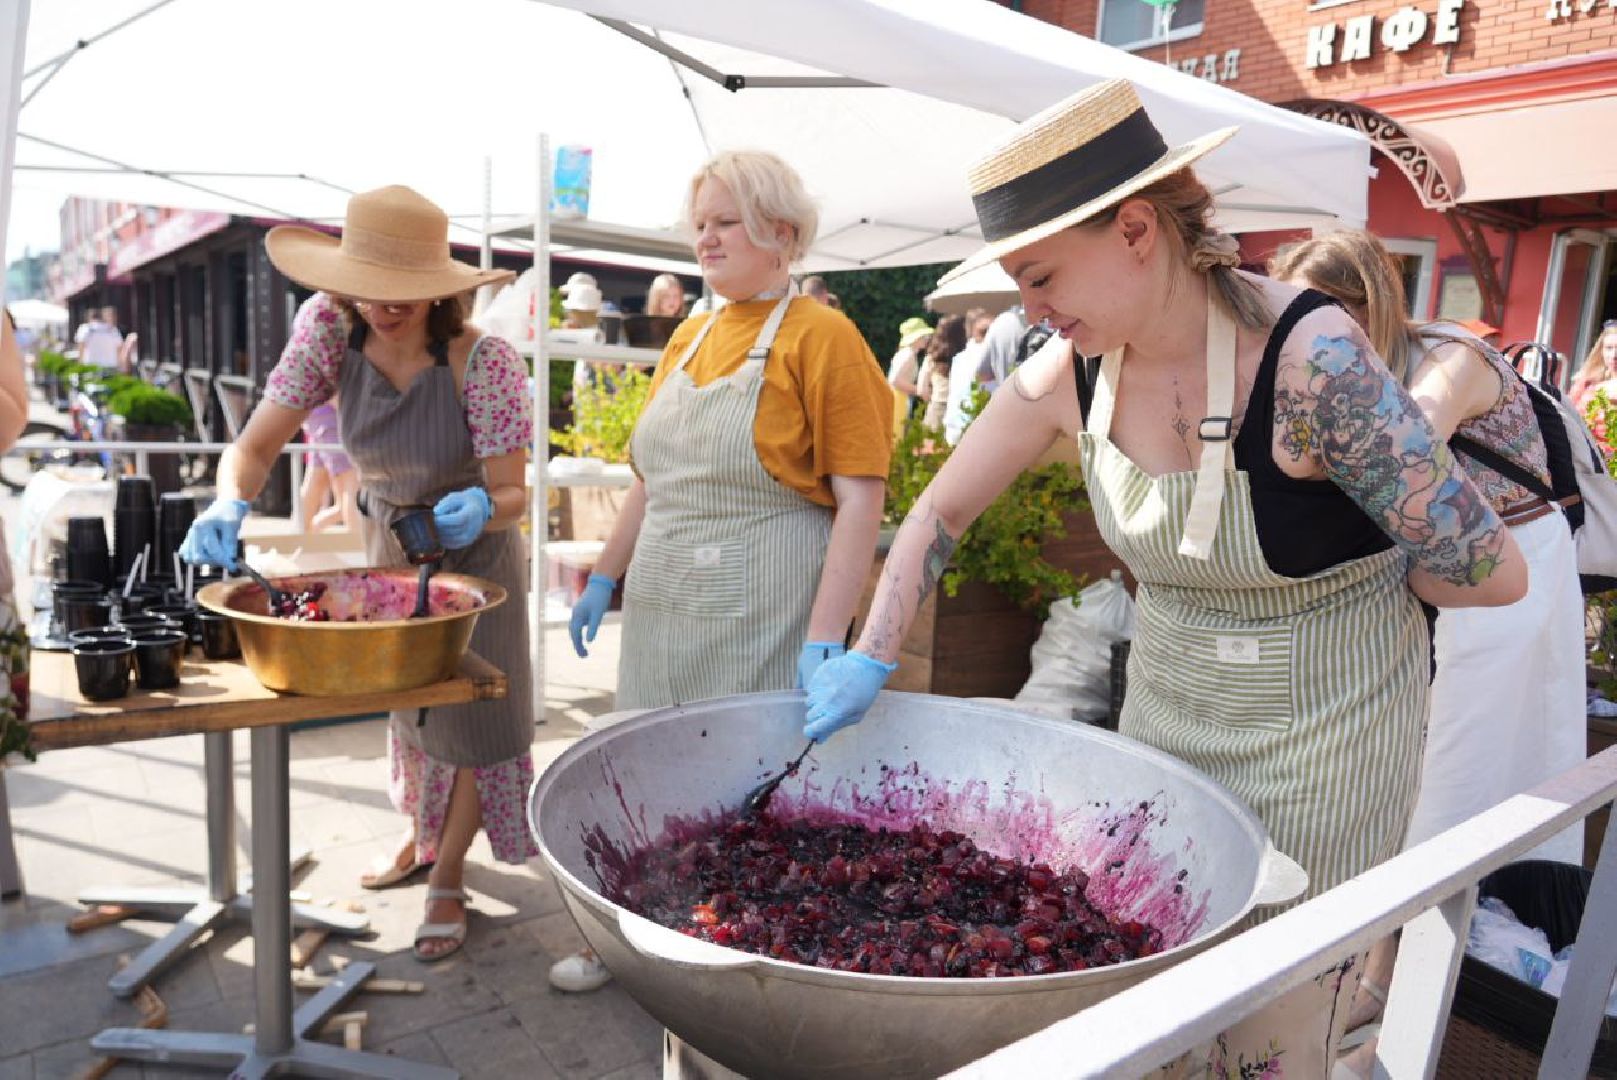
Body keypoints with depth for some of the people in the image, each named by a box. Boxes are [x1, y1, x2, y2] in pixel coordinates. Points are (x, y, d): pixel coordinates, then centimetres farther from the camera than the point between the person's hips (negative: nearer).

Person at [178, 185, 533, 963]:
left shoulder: (484, 361, -30)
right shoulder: (328, 326, -21)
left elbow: (511, 496, -27)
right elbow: (257, 444, -19)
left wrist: (482, 508, -49)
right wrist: (229, 503, -38)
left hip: (472, 549, -4)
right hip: (385, 541, 4)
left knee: (473, 711, 3)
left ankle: (447, 877, 24)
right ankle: (423, 838, 45)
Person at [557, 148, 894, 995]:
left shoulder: (819, 337, -8)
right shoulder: (689, 339, 13)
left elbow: (861, 501, -14)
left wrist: (826, 637, -19)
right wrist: (606, 577, 17)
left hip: (763, 611, -6)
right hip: (666, 605, 7)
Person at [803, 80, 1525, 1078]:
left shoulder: (1308, 359, -28)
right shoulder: (1070, 374, -11)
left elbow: (1489, 571, -22)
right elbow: (940, 516, 0)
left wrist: (1344, 567, -7)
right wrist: (871, 662, -7)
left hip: (1321, 729, -5)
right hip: (1164, 706, 5)